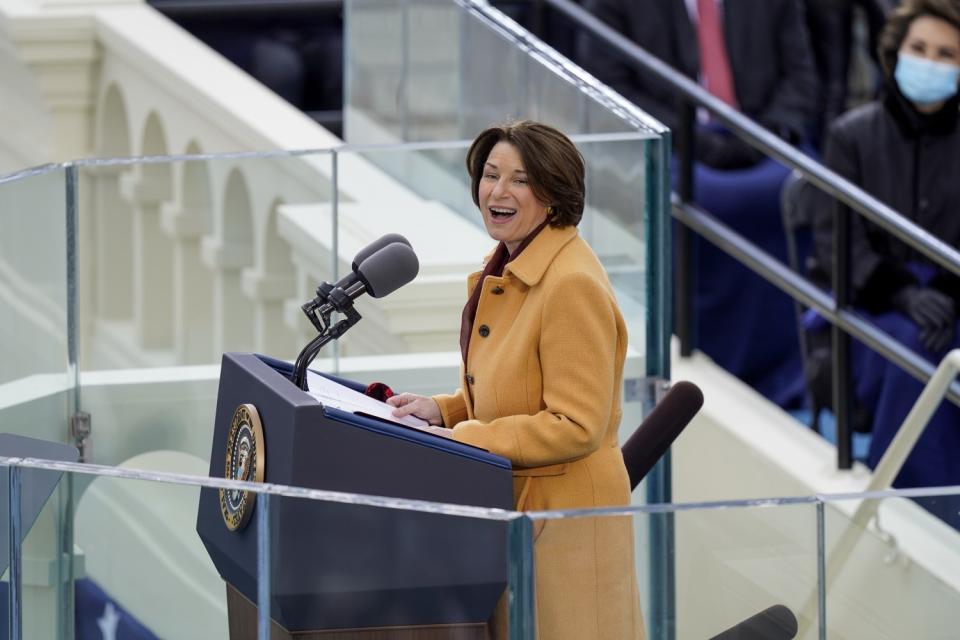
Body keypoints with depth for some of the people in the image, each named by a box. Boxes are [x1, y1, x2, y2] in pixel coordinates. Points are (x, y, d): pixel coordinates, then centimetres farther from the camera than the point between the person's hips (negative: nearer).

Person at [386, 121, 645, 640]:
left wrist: (461, 438, -20)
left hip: (564, 514, -10)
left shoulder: (572, 285, -21)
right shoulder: (506, 271, 9)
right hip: (511, 505, 10)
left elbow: (576, 426, -23)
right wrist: (442, 410, 4)